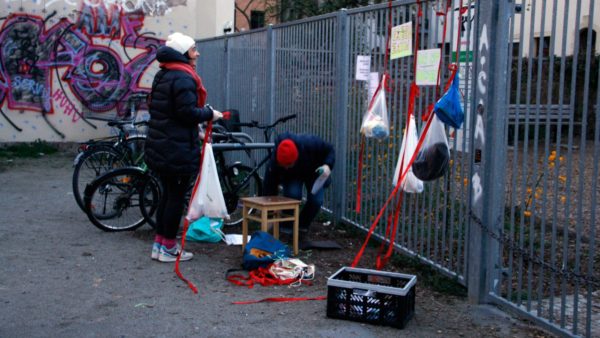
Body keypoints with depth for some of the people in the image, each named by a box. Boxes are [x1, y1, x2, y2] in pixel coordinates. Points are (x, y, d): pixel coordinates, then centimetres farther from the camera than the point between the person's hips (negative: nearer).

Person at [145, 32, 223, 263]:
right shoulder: (183, 77, -16)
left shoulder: (162, 75, 16)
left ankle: (159, 244, 22)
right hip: (179, 148, -10)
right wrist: (210, 114, -7)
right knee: (177, 197, 0)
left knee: (167, 194, 16)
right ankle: (168, 248, 8)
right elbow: (187, 112, -24)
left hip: (160, 146, 10)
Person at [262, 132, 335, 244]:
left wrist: (327, 165, -41)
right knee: (292, 194, -31)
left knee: (316, 200, -19)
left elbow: (329, 150, -20)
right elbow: (269, 188, -29)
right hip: (292, 176, -1)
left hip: (313, 172, 1)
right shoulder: (275, 161, -37)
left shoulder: (310, 143, -39)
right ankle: (286, 224, -5)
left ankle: (303, 228, 5)